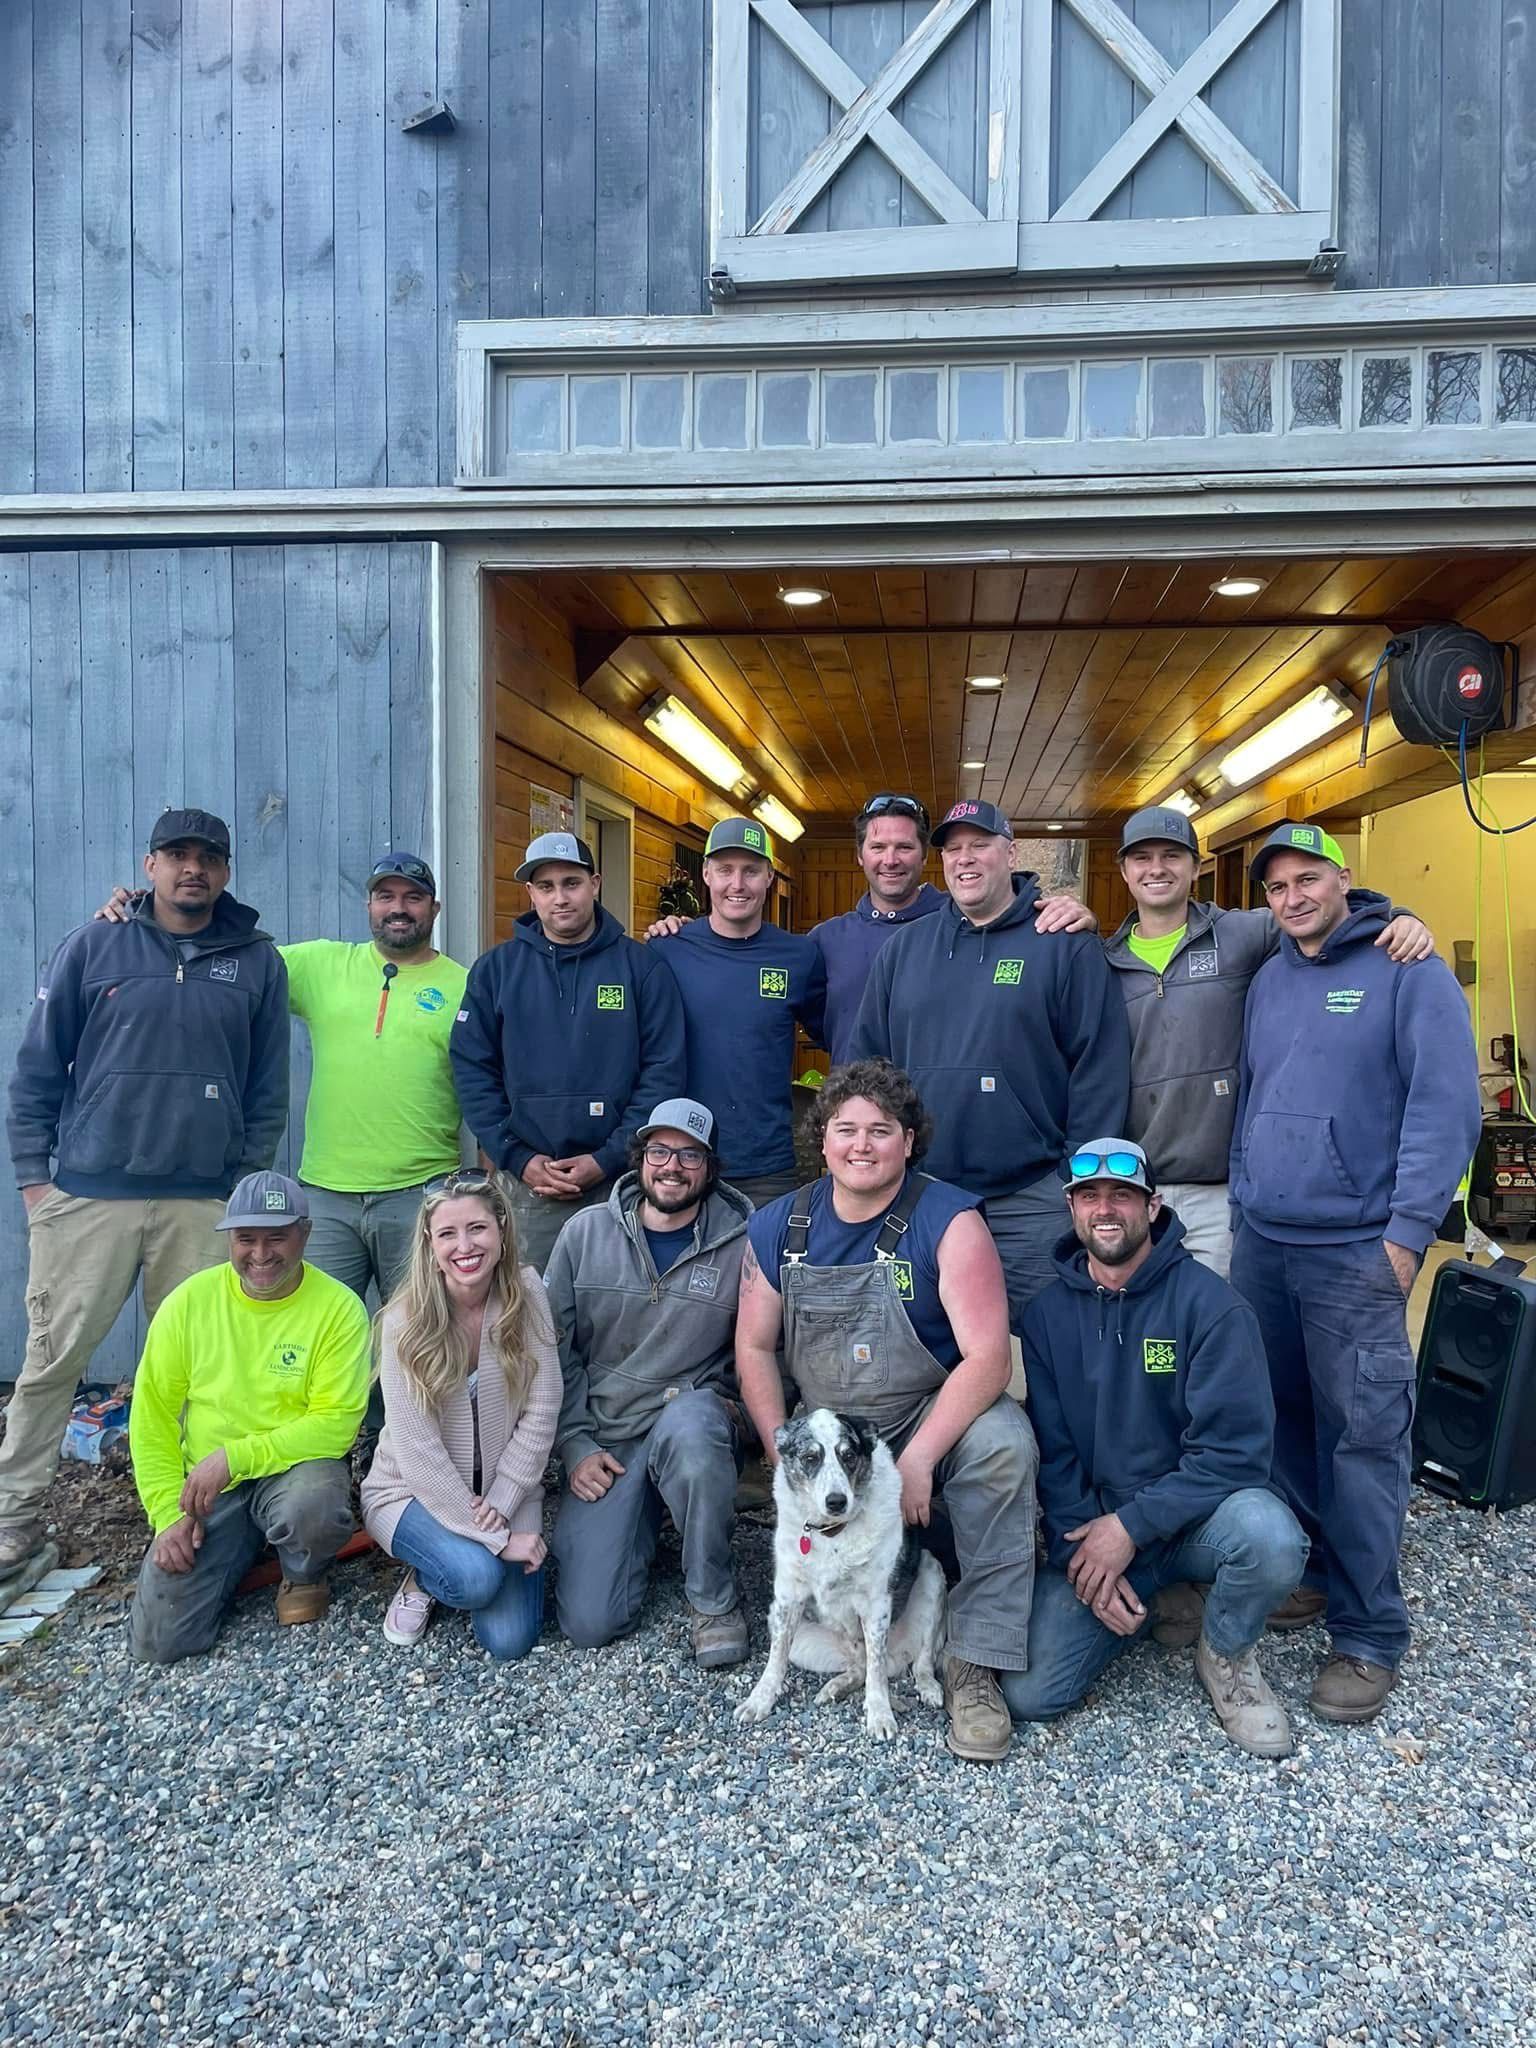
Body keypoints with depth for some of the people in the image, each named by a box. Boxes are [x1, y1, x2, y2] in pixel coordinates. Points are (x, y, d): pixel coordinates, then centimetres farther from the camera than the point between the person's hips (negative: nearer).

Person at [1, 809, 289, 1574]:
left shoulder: (257, 962, 6)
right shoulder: (92, 948, 4)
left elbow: (268, 1089, 8)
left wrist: (247, 1180, 4)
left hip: (203, 1206, 1)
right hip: (85, 1197, 0)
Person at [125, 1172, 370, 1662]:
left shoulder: (338, 1307, -14)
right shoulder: (189, 1301, -6)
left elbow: (335, 1423, -17)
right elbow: (153, 1419, 0)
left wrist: (235, 1456, -23)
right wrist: (170, 1512, -9)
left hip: (296, 1469, -2)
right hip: (205, 1487, 3)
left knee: (314, 1506, -37)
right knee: (158, 1640, -10)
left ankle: (304, 1577, 1)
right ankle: (243, 1554, 21)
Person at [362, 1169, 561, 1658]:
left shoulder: (526, 1293, -12)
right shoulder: (405, 1321, -19)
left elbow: (540, 1411, -9)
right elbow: (417, 1451, -20)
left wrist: (500, 1504, -15)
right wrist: (496, 1538, -20)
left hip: (506, 1491, 2)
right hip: (412, 1492, -2)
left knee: (509, 1640, -12)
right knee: (476, 1576, -30)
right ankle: (424, 1578, 6)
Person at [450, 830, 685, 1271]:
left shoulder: (643, 966, 0)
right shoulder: (495, 969, 6)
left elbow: (664, 1072, -4)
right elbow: (473, 1070, 3)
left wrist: (608, 1160, -11)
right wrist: (517, 1158, -7)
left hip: (619, 1180, -1)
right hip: (527, 1185, 1)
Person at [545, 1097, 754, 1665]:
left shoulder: (741, 1245, -4)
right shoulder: (585, 1233, 1)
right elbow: (558, 1348, 5)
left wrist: (726, 1406, -14)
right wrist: (575, 1445, -2)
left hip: (695, 1425, -1)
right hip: (605, 1443, 2)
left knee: (689, 1420, -39)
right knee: (588, 1622, -11)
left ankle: (714, 1599, -16)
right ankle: (643, 1523, 22)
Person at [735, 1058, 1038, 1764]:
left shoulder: (948, 1221, -14)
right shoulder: (777, 1228, -1)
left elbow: (987, 1355, -21)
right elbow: (754, 1347, 5)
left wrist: (918, 1460, -28)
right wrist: (787, 1456, -6)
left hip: (933, 1415, -3)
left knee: (1002, 1440, -34)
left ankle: (975, 1665, -24)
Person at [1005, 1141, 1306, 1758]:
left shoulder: (1208, 1302, -13)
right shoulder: (1048, 1311, -1)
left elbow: (1233, 1448, -18)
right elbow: (1051, 1450, -1)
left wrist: (1131, 1527, -20)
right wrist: (1081, 1552, -13)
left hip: (1193, 1516, -2)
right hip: (1090, 1526, 2)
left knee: (1269, 1536, -36)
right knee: (1028, 1693, -13)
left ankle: (1226, 1654, -1)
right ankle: (1144, 1607, 17)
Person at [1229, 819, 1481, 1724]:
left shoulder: (1408, 972, -6)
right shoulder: (1267, 983, 13)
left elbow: (1448, 1106, -11)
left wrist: (1409, 1230, -14)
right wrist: (1247, 1198, 13)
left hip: (1354, 1252, -6)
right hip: (1261, 1245, 6)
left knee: (1362, 1437, -2)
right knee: (1283, 1418, 12)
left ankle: (1370, 1633, 9)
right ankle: (1315, 1570, 29)